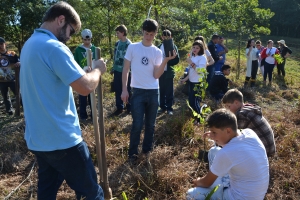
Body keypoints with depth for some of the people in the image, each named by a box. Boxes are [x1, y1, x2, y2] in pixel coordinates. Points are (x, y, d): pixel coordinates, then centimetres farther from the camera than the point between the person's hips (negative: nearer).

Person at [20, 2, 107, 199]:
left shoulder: (29, 44, 11)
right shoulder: (54, 47, -20)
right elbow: (85, 87, -26)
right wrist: (97, 69, -6)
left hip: (37, 138, 10)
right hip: (62, 139, -9)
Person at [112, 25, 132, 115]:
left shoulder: (129, 44, -13)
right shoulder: (117, 43, 7)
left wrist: (129, 70, -15)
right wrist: (113, 67, 14)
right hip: (117, 70, 6)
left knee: (127, 89, 8)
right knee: (117, 89, 11)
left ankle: (129, 106, 24)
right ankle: (119, 107, 23)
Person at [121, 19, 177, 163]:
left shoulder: (157, 52, 4)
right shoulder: (132, 47, -1)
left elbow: (156, 75, -3)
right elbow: (125, 69, 1)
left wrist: (165, 60, -15)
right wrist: (124, 90, -5)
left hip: (153, 92, 3)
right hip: (138, 91, -3)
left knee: (150, 124, 12)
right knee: (137, 125, -2)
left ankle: (147, 150, 29)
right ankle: (132, 153, 15)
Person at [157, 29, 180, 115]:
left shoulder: (173, 47, 0)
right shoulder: (159, 47, 10)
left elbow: (176, 60, -5)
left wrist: (167, 61, -18)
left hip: (169, 72, -3)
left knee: (169, 91, 2)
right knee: (161, 90, 9)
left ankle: (169, 108, 11)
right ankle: (162, 107, 20)